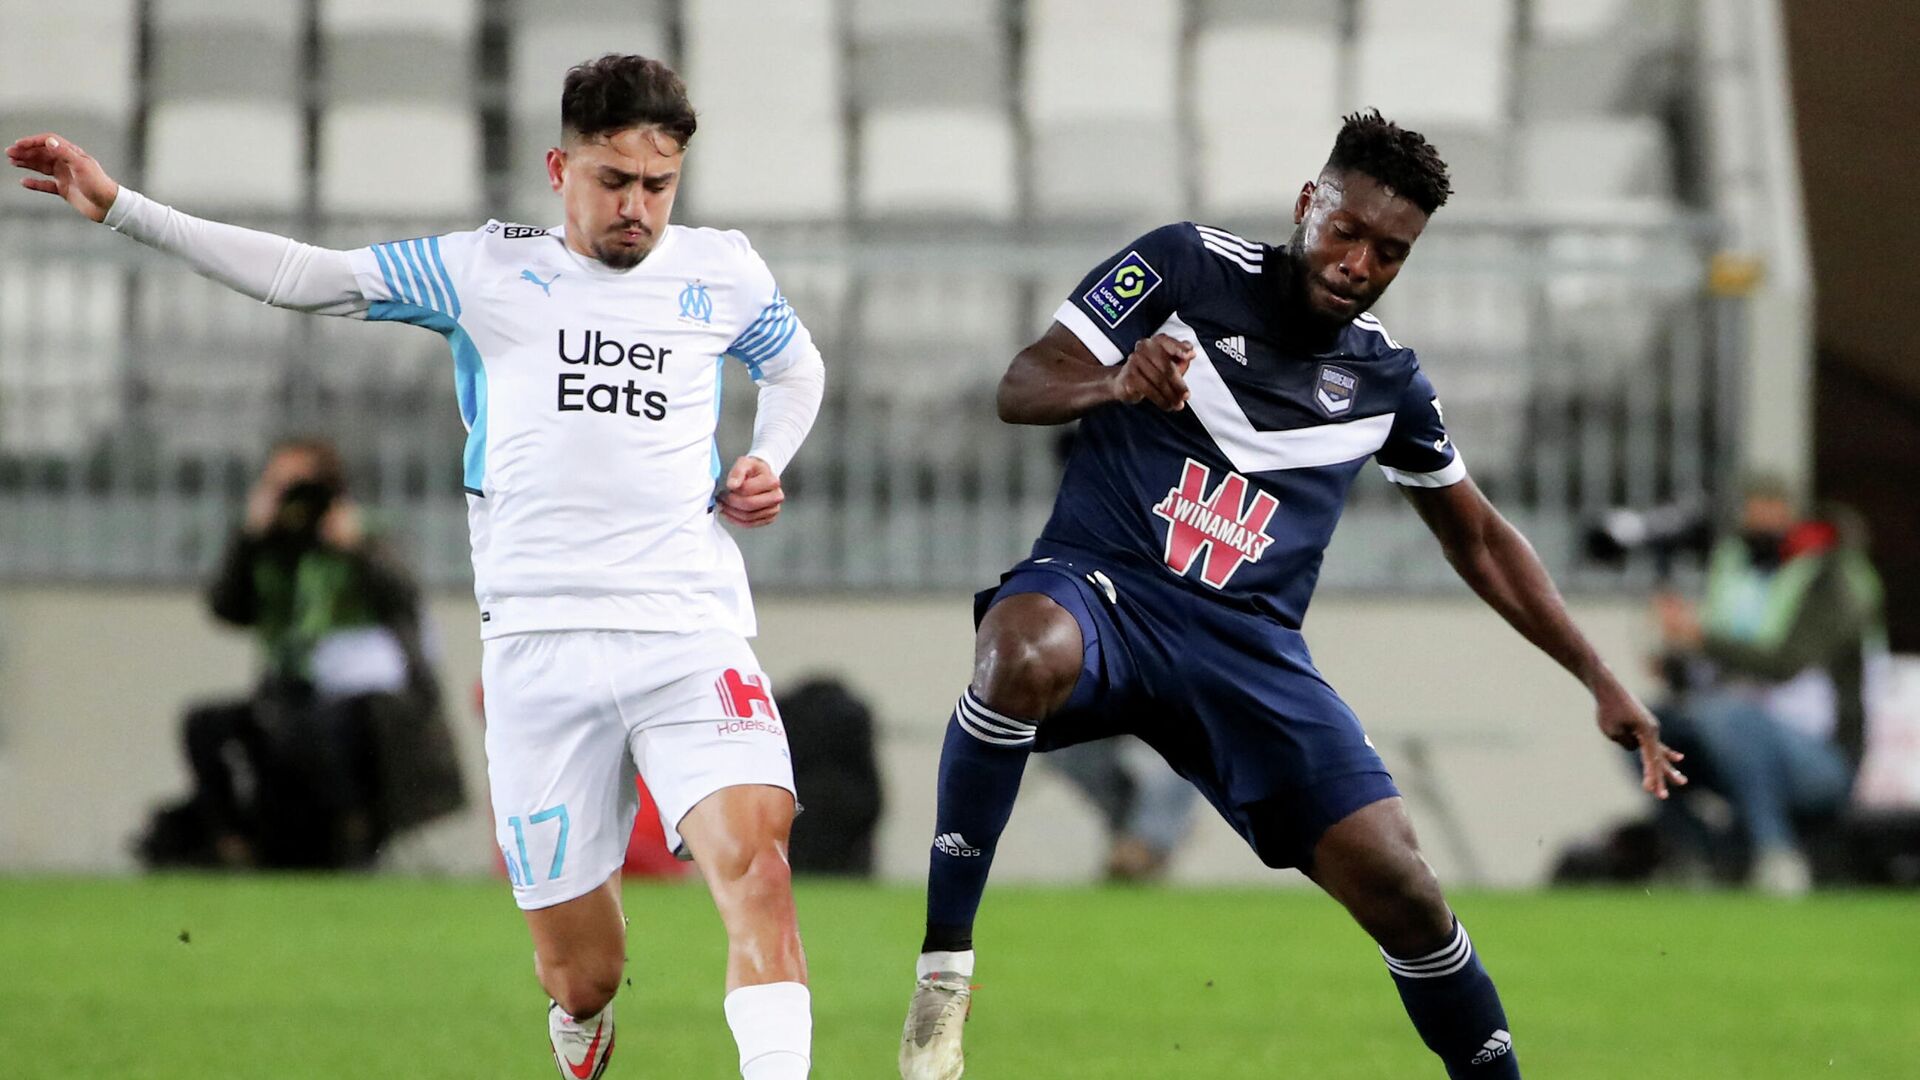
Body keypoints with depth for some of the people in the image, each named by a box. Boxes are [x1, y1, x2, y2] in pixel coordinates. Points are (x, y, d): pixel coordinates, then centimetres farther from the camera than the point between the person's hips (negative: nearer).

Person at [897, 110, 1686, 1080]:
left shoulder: (1386, 378, 12)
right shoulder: (1187, 268, 0)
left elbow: (1479, 539, 24)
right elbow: (1020, 389, -4)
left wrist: (1601, 682, 19)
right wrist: (1116, 382, -27)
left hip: (1249, 649, 4)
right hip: (1098, 589, -3)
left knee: (1398, 887, -11)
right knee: (1024, 653, -41)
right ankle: (942, 970, -31)